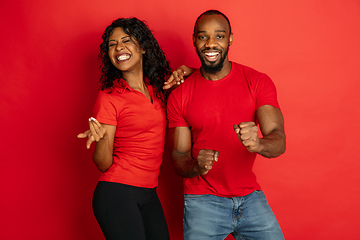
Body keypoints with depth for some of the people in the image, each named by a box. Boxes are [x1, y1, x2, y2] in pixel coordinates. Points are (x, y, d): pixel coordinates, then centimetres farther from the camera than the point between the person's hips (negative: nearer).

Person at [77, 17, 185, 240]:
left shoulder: (158, 87, 6)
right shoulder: (109, 96, -8)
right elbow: (103, 164, -9)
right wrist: (100, 138, -30)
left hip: (149, 195, 5)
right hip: (117, 193, -5)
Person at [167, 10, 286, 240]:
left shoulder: (258, 82, -4)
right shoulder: (179, 96, -4)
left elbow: (279, 141, -14)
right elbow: (178, 156, -2)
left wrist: (258, 143, -38)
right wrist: (196, 166, -26)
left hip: (251, 197, 1)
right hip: (202, 201, -1)